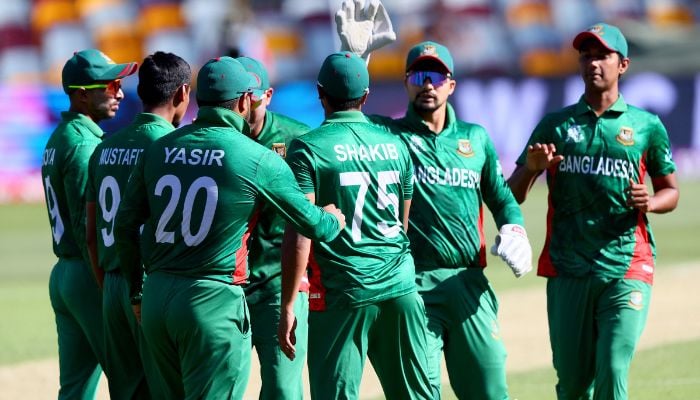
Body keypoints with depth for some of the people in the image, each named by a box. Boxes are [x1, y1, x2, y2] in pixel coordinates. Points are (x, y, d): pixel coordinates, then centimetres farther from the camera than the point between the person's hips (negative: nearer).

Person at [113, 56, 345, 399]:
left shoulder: (157, 150, 8)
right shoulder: (260, 159, -5)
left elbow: (125, 226, 11)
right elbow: (313, 225, 3)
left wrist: (137, 292, 23)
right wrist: (335, 219, 27)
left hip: (155, 297, 6)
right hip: (213, 302, -6)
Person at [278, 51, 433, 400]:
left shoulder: (308, 149, -6)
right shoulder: (395, 146, 10)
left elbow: (299, 236, -12)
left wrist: (287, 307, -10)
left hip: (341, 293, -5)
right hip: (401, 291, 5)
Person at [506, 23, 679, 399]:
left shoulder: (646, 126, 7)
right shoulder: (556, 125, 10)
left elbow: (670, 191, 15)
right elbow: (511, 195, 10)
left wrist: (649, 202, -8)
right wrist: (531, 168, -12)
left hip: (626, 271, -2)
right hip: (567, 270, 2)